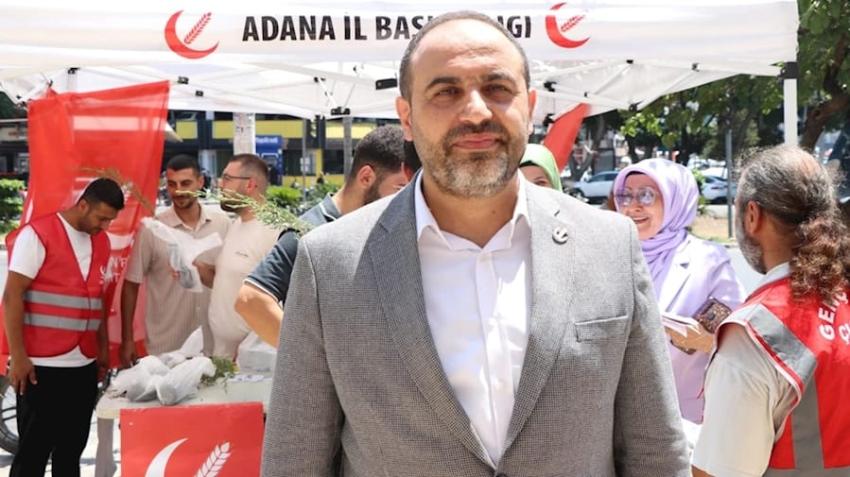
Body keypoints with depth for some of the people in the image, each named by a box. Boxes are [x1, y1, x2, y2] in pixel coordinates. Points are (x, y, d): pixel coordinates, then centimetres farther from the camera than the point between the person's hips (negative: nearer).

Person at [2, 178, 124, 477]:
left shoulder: (101, 242, 11)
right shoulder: (37, 234, -9)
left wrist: (103, 348, 14)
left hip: (84, 365, 6)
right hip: (41, 365, -6)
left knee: (71, 450, 12)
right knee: (33, 452, 2)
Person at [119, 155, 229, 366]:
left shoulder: (223, 223, -2)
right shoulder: (151, 229, -8)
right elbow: (131, 285, -2)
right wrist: (127, 339, -2)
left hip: (213, 346, 2)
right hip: (164, 350, -2)